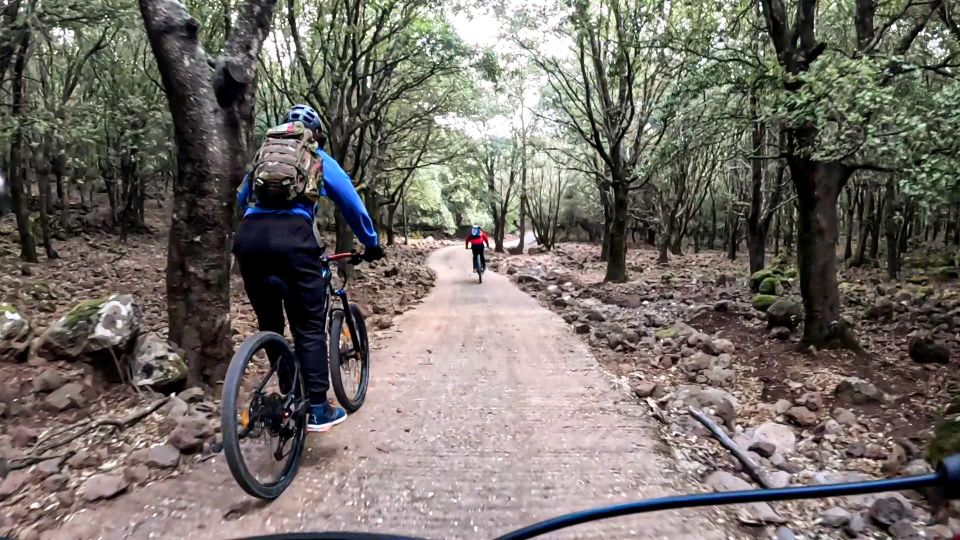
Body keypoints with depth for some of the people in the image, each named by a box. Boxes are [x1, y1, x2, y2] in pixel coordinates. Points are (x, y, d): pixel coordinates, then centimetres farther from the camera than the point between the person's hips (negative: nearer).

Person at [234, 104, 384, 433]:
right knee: (310, 327, 4)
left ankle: (289, 398, 26)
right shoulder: (320, 160, 20)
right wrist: (372, 244, 33)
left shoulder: (263, 153, 30)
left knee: (269, 325, 16)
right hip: (292, 236, -4)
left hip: (249, 236, 4)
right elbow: (353, 205, 22)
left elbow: (242, 199, 37)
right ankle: (318, 410, 6)